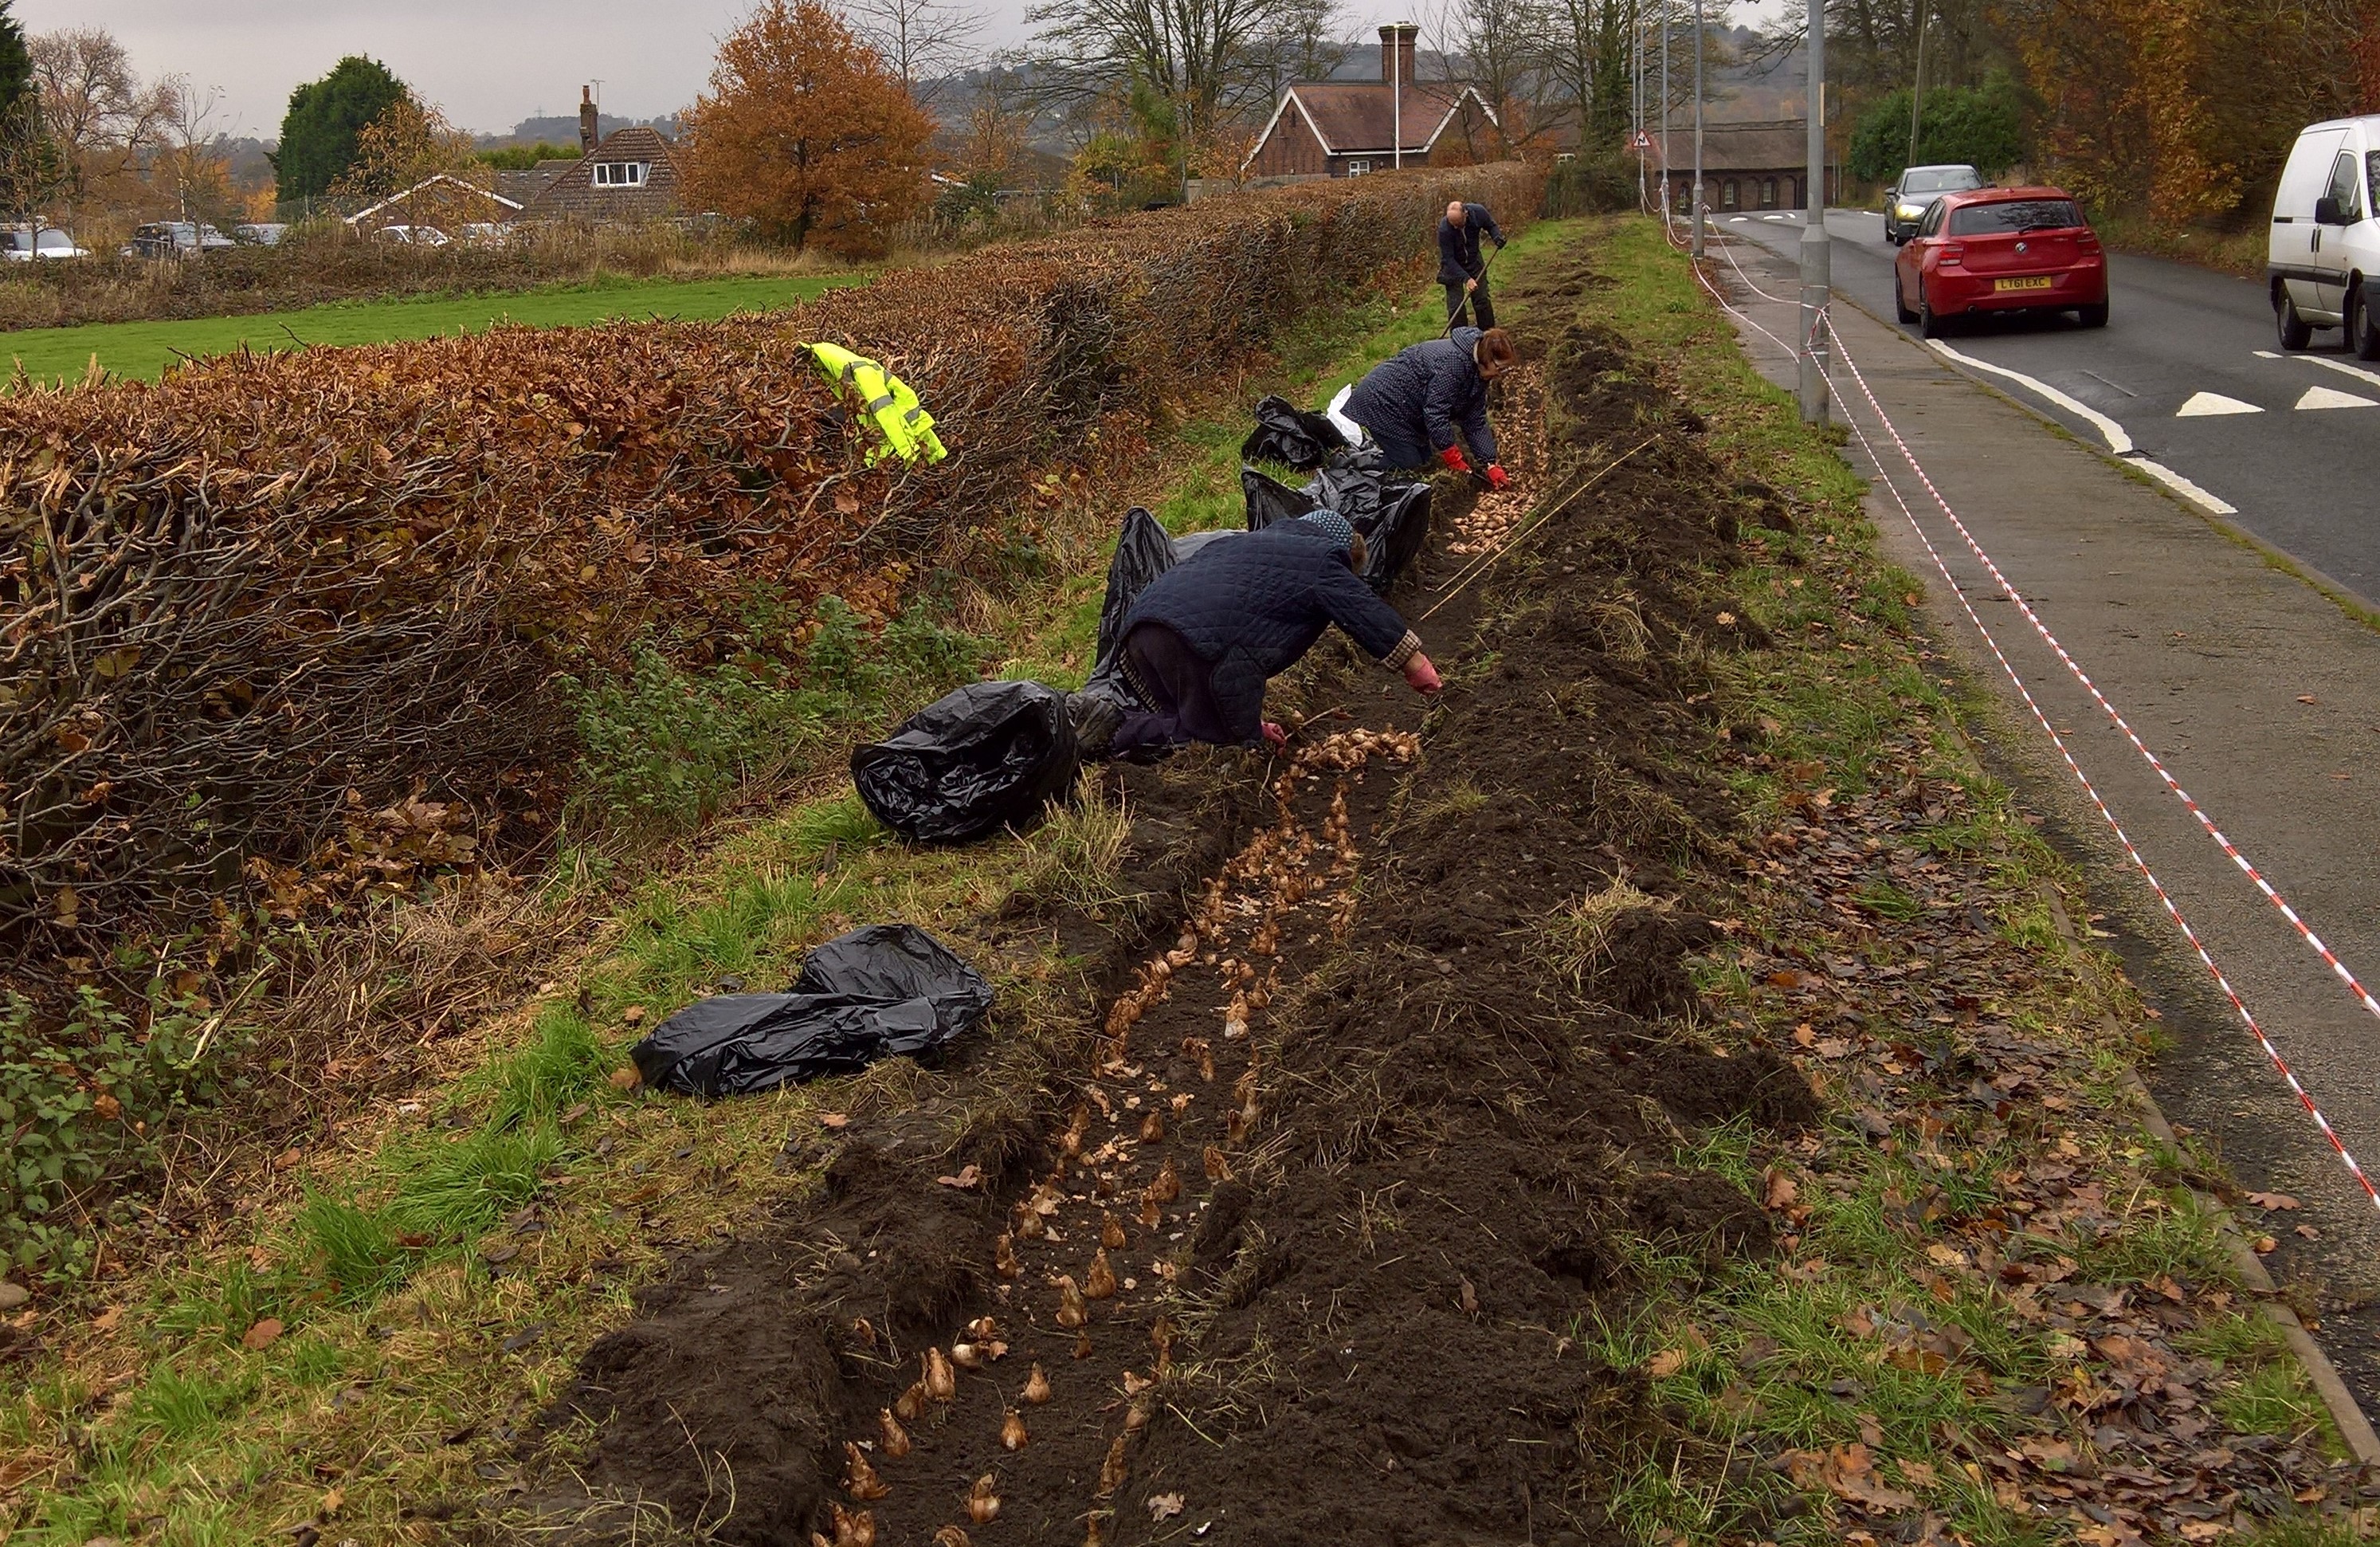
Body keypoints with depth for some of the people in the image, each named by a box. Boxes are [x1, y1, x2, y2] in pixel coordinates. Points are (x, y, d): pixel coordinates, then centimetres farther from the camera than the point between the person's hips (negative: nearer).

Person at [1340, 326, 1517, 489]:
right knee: (1408, 464, -9)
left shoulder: (1477, 372, 2)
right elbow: (1436, 413, -29)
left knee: (1423, 458, 14)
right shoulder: (1453, 362, -29)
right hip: (1380, 402, -10)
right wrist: (1454, 459, -22)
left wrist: (1491, 465, -1)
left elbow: (1476, 422, 5)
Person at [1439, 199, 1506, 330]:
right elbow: (1448, 259, -29)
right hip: (1453, 265, -3)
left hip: (1474, 261, 3)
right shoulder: (1444, 229, -34)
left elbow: (1491, 226, 0)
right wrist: (1466, 278, -37)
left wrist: (1497, 236, -21)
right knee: (1455, 306, -8)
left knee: (1482, 300, 6)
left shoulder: (1478, 212, -23)